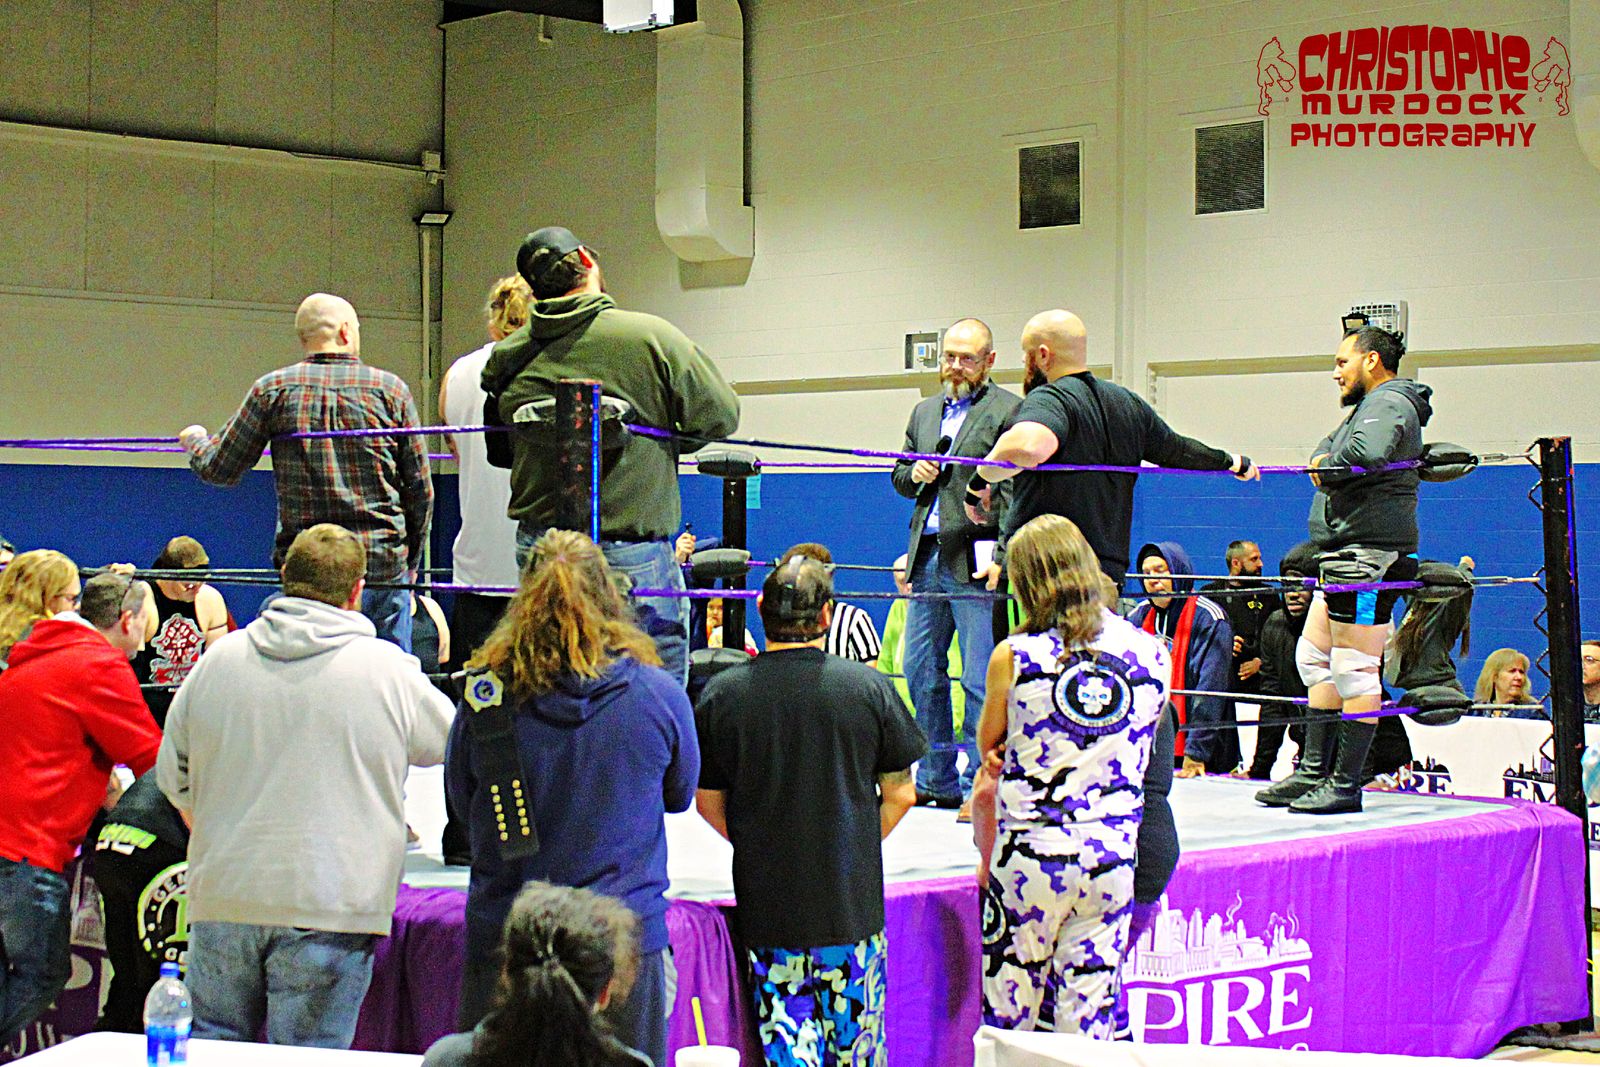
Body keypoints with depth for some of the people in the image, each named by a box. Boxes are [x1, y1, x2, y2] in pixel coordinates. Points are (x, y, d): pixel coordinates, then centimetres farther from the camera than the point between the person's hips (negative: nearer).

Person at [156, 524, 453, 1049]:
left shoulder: (218, 658, 5)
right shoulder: (389, 670, -4)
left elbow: (174, 778, 13)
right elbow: (448, 740, 14)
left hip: (222, 895, 3)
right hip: (331, 904, -3)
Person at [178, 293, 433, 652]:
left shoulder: (273, 390, 2)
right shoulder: (391, 389, 2)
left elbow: (219, 470, 6)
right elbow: (420, 489, 5)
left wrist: (195, 439, 29)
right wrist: (411, 561, 18)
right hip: (384, 562, 0)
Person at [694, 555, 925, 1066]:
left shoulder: (722, 693, -4)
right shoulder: (869, 687, -5)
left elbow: (708, 802, 3)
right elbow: (900, 794, 2)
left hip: (766, 903, 0)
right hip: (853, 897, 0)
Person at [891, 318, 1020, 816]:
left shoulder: (1009, 409, -2)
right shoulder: (924, 412, 20)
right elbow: (899, 477, 26)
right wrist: (915, 473, 1)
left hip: (976, 561, -7)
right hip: (927, 558, 7)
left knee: (981, 680, -7)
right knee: (921, 672, 10)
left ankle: (978, 785, -1)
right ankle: (937, 778, 20)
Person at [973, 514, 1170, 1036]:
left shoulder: (1014, 656, -8)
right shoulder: (1152, 653, 0)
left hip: (1030, 853, -2)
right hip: (1112, 857, 2)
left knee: (1009, 1018, 9)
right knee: (1088, 1022, 8)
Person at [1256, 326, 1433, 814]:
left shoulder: (1390, 403, -9)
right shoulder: (1372, 405, 24)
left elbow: (1369, 452, -29)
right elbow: (1330, 447, 24)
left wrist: (1332, 465, -11)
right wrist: (1322, 462, 1)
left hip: (1369, 551, -11)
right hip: (1344, 553, 11)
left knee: (1354, 667, -8)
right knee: (1315, 658, 13)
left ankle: (1346, 784, -6)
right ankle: (1314, 771, 18)